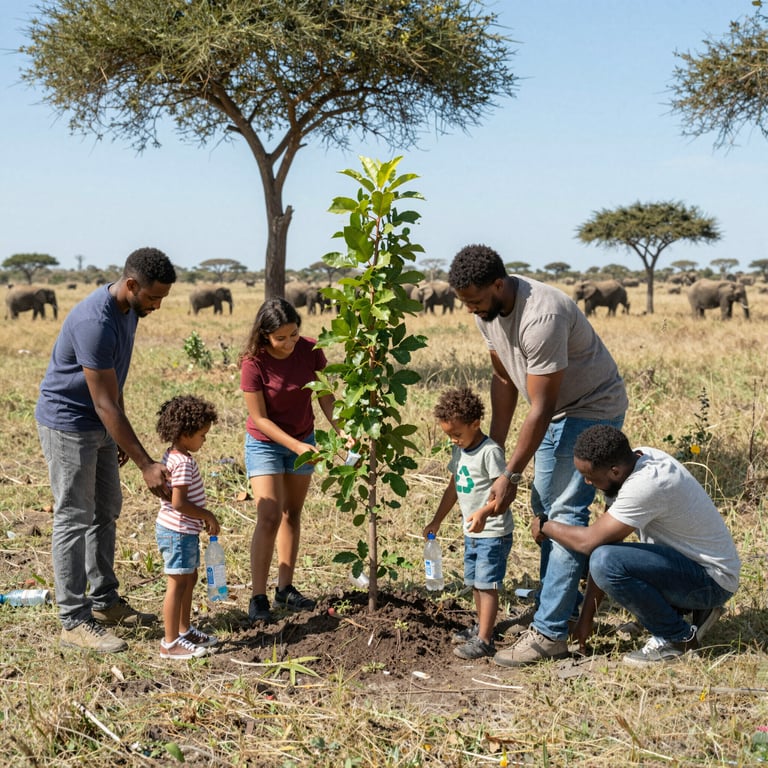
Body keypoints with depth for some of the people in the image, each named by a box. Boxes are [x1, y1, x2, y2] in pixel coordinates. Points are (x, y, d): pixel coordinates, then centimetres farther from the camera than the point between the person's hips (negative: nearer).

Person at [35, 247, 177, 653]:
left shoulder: (128, 309, -1)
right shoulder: (95, 323, -31)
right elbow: (105, 404, -30)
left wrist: (121, 437, 17)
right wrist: (146, 465, -29)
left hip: (99, 423, 9)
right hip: (67, 424, -9)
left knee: (106, 511, 15)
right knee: (74, 520, -4)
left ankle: (104, 601, 28)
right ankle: (74, 621, 3)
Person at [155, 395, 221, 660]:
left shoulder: (172, 456, 9)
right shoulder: (183, 463, -22)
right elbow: (179, 503, -27)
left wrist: (203, 518, 15)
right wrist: (208, 516, -16)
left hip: (183, 531, 10)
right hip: (178, 532, -10)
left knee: (189, 579, 19)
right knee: (178, 583, -3)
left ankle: (185, 630, 33)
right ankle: (170, 643, 3)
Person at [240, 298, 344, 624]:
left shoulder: (310, 351, -15)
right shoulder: (254, 363, -25)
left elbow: (325, 396, -7)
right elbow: (259, 418, -20)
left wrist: (342, 430, -23)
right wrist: (297, 446, -27)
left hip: (303, 440, 4)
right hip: (265, 444, -4)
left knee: (292, 514, 12)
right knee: (269, 518, -13)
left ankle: (285, 589, 22)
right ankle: (258, 597, -7)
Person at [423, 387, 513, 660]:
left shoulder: (490, 451, -18)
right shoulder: (459, 450, 9)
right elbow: (453, 488, 18)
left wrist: (484, 513, -36)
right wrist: (436, 521, 17)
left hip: (493, 532, -9)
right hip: (471, 533, 9)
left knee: (487, 584, -7)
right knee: (475, 583, 18)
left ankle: (483, 640, -5)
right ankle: (482, 626, 32)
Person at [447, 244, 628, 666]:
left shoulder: (541, 318, -34)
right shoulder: (487, 311, -6)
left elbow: (540, 409, -30)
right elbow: (504, 377, 7)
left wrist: (510, 475, -26)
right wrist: (494, 445, 7)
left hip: (593, 409, -10)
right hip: (557, 410, 10)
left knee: (566, 513, -14)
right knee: (545, 506, 17)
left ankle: (549, 632, -13)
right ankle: (561, 603, 30)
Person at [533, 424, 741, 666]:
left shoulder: (647, 485, -30)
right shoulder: (636, 459, -1)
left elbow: (589, 541, -27)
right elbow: (605, 540, 1)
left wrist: (545, 525, -6)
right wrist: (586, 616, 4)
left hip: (711, 580, -9)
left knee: (606, 562, -27)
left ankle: (679, 638, -7)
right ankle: (693, 609, 14)